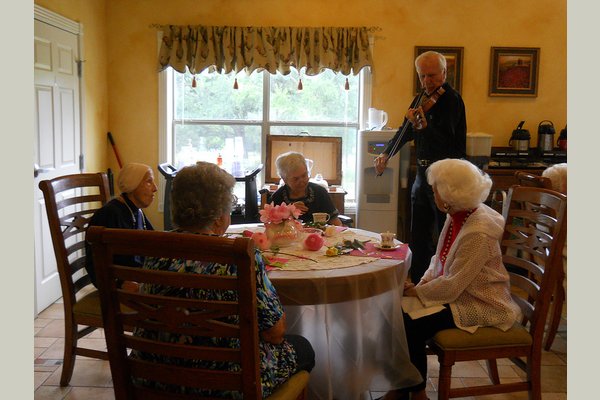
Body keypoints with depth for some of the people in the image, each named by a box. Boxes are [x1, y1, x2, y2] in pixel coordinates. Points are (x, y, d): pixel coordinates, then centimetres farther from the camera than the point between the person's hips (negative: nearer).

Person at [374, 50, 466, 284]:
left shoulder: (451, 100, -13)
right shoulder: (422, 99, 13)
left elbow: (445, 139, -26)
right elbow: (405, 132, 23)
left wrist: (418, 124, -21)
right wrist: (386, 154, 12)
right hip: (423, 174, 9)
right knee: (418, 237, 16)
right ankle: (418, 284, 29)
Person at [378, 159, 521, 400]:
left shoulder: (478, 233, -27)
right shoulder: (456, 216, 1)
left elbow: (452, 287, -25)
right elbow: (439, 260, 13)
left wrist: (416, 292, -13)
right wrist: (422, 283, -2)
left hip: (480, 305, -9)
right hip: (456, 289, 9)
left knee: (413, 325, -20)